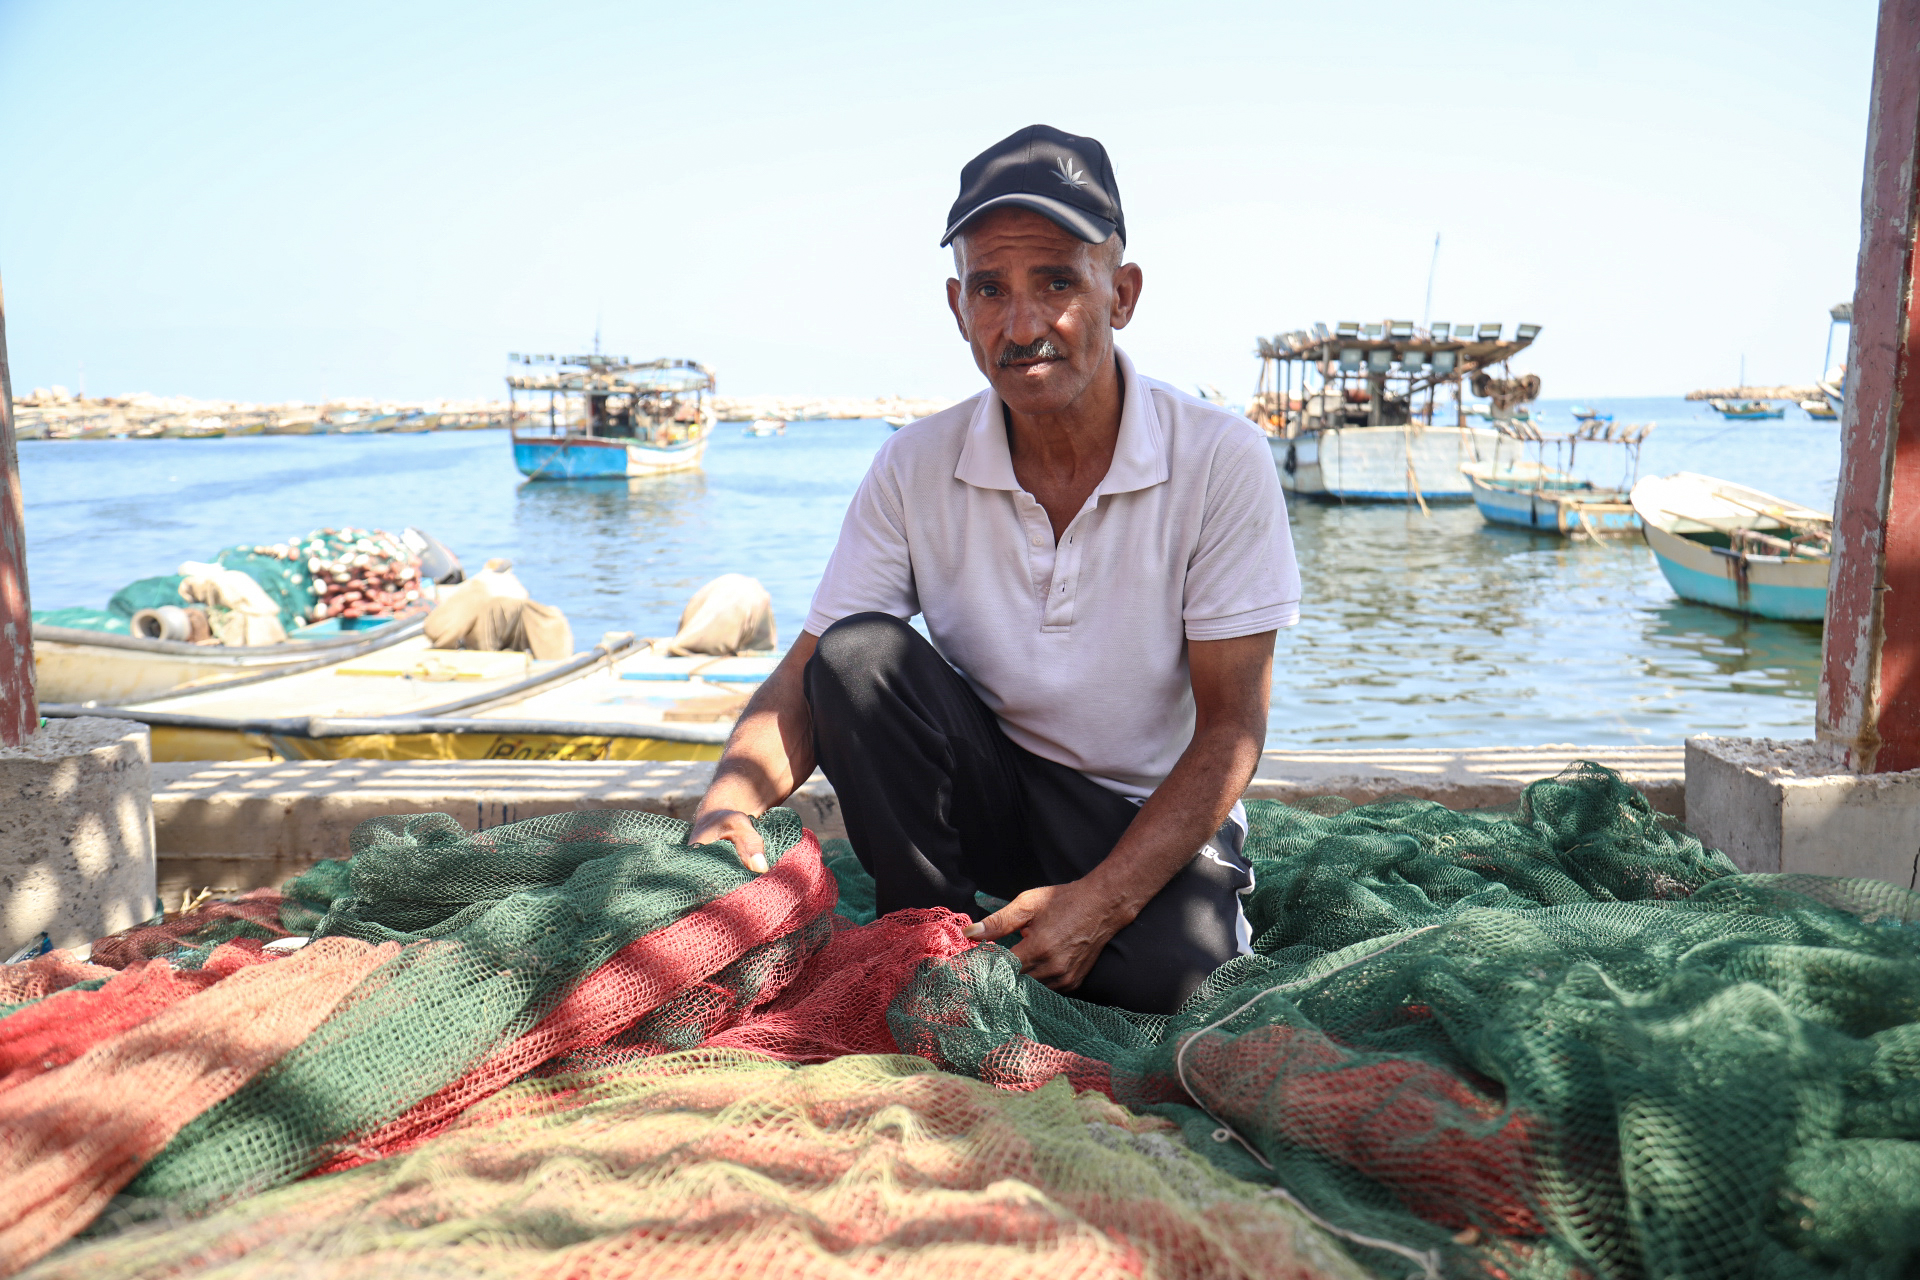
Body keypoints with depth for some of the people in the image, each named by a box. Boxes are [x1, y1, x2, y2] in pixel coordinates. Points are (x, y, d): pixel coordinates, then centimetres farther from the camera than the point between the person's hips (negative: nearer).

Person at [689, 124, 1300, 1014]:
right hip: (986, 793, 2)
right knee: (861, 651, -24)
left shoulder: (1222, 463, -16)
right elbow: (807, 682, -9)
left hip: (1155, 815, -1)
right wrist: (728, 802, -31)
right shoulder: (915, 469, -9)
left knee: (1172, 974, -30)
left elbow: (1231, 728, -14)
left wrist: (1102, 900, -23)